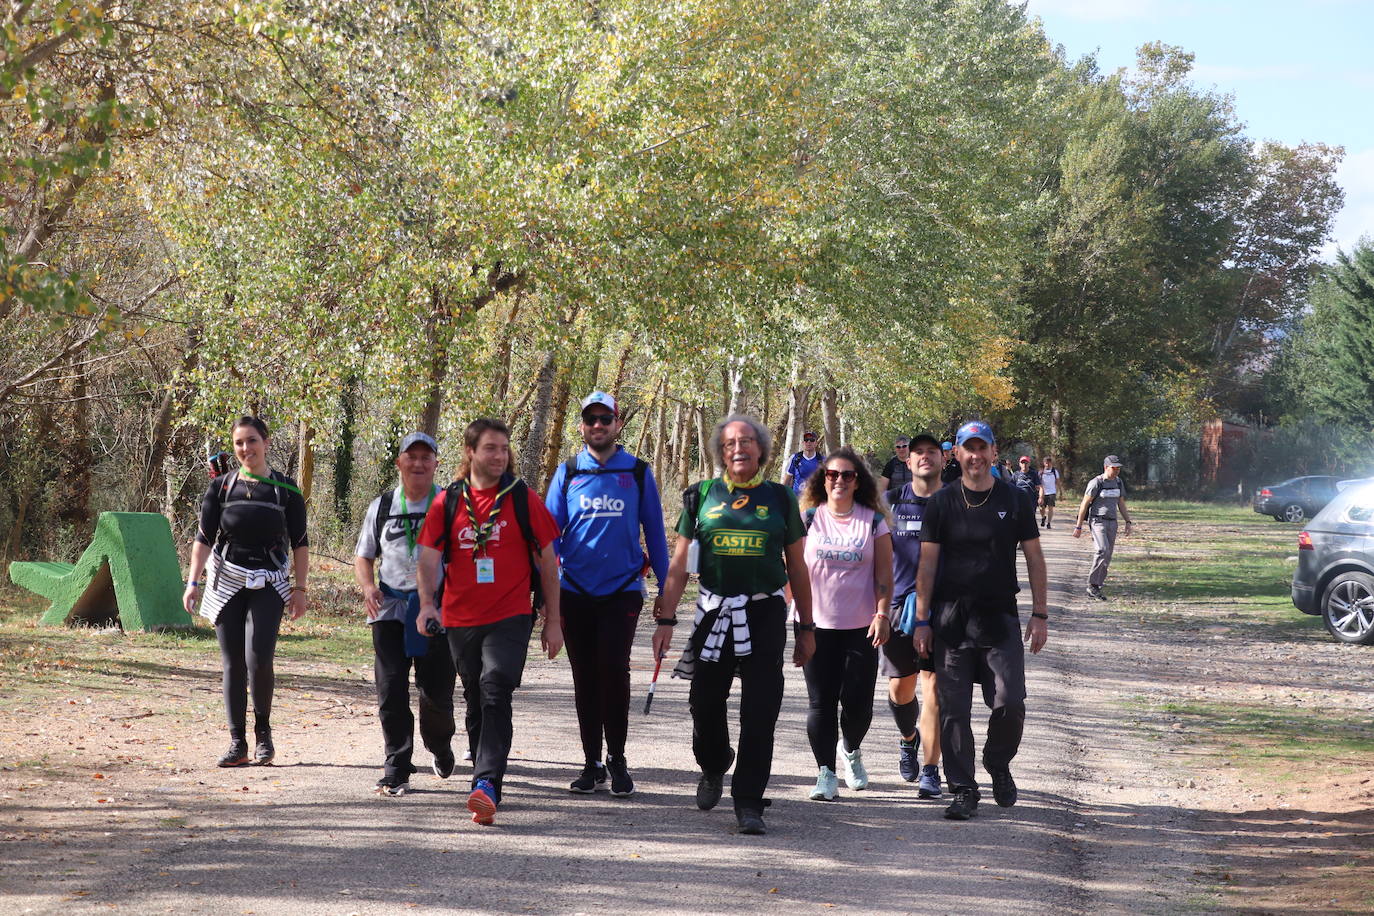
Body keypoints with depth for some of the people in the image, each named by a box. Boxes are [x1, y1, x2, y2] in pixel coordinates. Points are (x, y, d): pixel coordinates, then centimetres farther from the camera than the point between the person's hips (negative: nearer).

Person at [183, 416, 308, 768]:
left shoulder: (285, 489, 2)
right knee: (233, 663, 1)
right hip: (227, 582, 2)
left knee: (258, 659, -16)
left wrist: (300, 588, 1)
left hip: (268, 584, -2)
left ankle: (263, 732, 5)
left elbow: (300, 543, 6)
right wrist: (193, 582, -6)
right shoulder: (221, 487, 4)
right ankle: (237, 742, 7)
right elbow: (204, 538, 3)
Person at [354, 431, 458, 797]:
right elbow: (363, 557, 19)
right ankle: (396, 769, 1)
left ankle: (440, 746, 32)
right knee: (391, 690, -5)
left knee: (436, 691, 1)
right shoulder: (382, 506, 12)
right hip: (390, 609, 2)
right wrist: (368, 587, -1)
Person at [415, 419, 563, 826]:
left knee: (495, 692, -20)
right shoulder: (447, 502, 6)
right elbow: (429, 557, 2)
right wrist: (427, 602, -16)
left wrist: (553, 621, 5)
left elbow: (547, 562, 6)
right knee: (476, 700, 14)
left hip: (510, 617, -3)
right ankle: (486, 776, 29)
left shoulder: (522, 499, 2)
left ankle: (486, 784, -28)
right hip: (461, 620, 3)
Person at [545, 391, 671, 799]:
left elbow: (655, 532, 9)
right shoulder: (567, 473, 7)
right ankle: (592, 764, 16)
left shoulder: (638, 473, 5)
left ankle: (617, 759, 0)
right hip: (575, 592, 2)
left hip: (623, 590, -2)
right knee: (585, 678, 7)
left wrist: (665, 588, 7)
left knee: (614, 669, -14)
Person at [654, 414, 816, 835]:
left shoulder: (780, 498, 6)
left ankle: (749, 804, -2)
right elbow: (679, 563, 6)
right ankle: (713, 768, 39)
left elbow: (797, 568, 10)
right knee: (705, 703, 7)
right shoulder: (702, 496, 6)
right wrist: (666, 619, 0)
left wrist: (806, 627, 9)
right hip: (714, 612, 1)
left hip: (765, 615, -1)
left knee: (759, 713, -7)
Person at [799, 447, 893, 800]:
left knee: (857, 701, -1)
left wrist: (882, 615, -5)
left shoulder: (873, 521, 4)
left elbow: (884, 575, 4)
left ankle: (851, 749, 29)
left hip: (861, 627, 0)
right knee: (821, 702, -1)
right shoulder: (808, 519, 4)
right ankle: (826, 773, 6)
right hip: (818, 625, 0)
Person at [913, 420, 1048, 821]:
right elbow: (927, 564, 4)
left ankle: (998, 765, 20)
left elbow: (1034, 558, 9)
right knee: (954, 709, -1)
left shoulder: (1015, 501, 5)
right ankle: (963, 790, 9)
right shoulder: (942, 503, 4)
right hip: (951, 619, 0)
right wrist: (922, 621, 0)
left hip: (999, 618, 0)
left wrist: (1039, 615, 4)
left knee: (1010, 702, -8)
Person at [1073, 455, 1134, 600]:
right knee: (1102, 551, -24)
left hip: (1112, 523, 7)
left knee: (1106, 558, 5)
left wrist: (1128, 522, 12)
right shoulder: (1096, 483, -10)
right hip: (1097, 521, -7)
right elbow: (1084, 504, -8)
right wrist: (1078, 527, -9)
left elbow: (1121, 504, 22)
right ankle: (1092, 585, -17)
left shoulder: (1118, 482, 12)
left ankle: (1094, 590, 13)